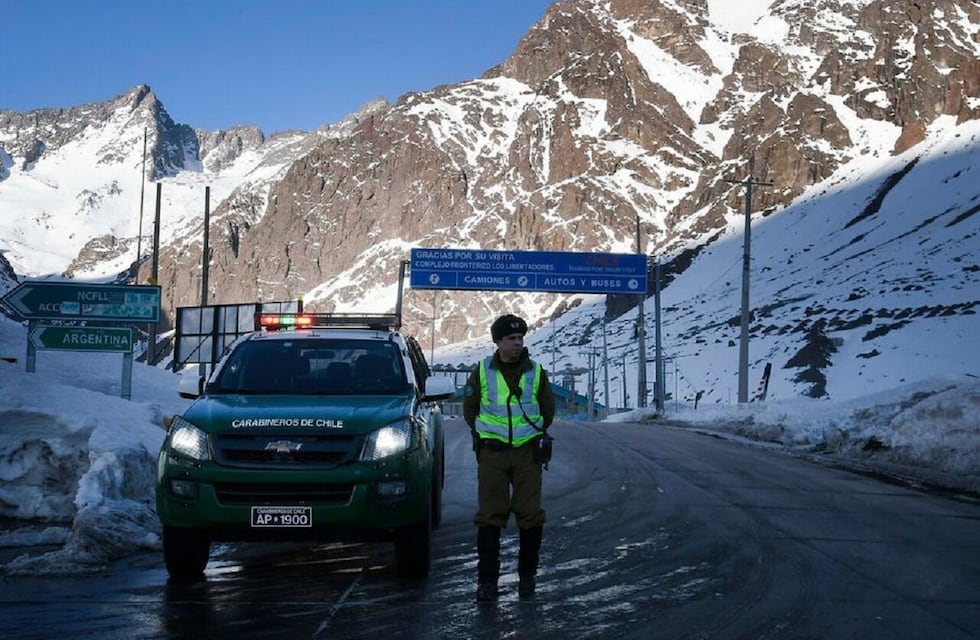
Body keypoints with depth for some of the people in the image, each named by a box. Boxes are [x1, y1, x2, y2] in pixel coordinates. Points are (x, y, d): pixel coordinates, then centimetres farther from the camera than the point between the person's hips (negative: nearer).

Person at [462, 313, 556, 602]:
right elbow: (469, 408, 15)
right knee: (490, 516, -3)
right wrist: (484, 434, 10)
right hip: (492, 452, -1)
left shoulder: (535, 372, 5)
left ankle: (527, 575, 13)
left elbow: (548, 408, 17)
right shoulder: (482, 372, 3)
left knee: (530, 515, 1)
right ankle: (487, 579, 1)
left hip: (528, 451, 1)